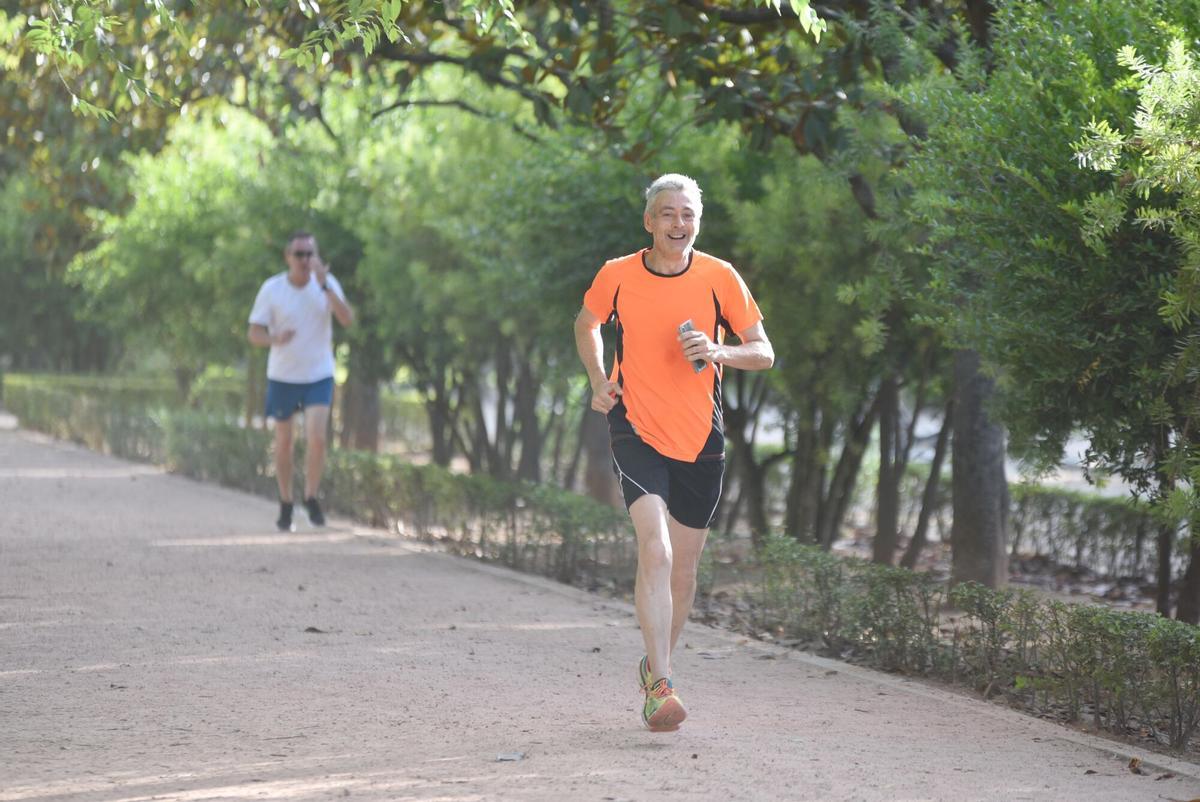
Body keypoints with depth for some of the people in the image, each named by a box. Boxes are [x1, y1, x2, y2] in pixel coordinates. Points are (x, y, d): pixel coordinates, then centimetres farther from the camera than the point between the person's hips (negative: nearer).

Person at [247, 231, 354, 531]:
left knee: (317, 439, -16)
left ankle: (311, 498, 1)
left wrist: (325, 286, -30)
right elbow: (253, 333, -8)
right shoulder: (272, 289, -8)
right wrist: (275, 339, -30)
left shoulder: (327, 284, -6)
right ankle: (285, 504, 26)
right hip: (282, 377, 0)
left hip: (319, 375, 0)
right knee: (284, 443, 9)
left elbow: (348, 319, -20)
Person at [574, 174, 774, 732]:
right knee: (655, 549, -22)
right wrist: (599, 381, 2)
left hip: (701, 439, 2)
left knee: (683, 567, 11)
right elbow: (587, 325, 18)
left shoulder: (719, 278, -3)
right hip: (636, 430, -2)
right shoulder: (616, 277, -3)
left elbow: (763, 353, 2)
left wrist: (718, 352, -17)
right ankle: (661, 687, -24)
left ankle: (655, 666, 36)